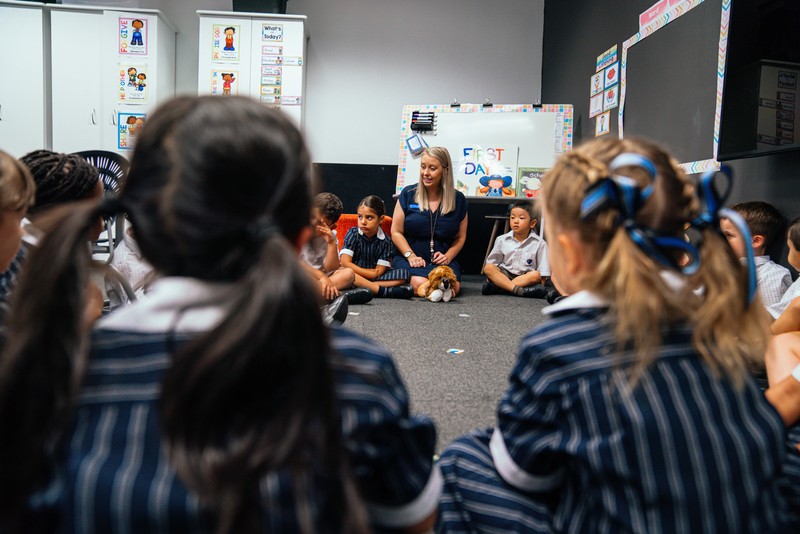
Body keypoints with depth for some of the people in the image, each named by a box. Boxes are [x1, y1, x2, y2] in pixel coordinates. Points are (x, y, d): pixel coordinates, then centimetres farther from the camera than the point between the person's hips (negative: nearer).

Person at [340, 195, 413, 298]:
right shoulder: (353, 234, -4)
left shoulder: (385, 241, -3)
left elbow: (379, 272, -4)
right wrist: (370, 272, -12)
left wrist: (357, 270, -7)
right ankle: (381, 290, -37)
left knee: (403, 274, -16)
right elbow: (345, 262, -13)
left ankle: (363, 286, -30)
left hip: (372, 277, 2)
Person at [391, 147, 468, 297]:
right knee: (420, 285, -33)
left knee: (453, 287, -28)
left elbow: (460, 237, 12)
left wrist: (448, 256, -7)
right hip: (409, 257, -2)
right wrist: (411, 256, -11)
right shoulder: (408, 194, 3)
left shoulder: (458, 199, 7)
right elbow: (396, 232, 3)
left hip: (442, 260, 2)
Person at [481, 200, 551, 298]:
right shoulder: (502, 240, 6)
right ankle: (517, 290, -42)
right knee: (488, 268, -24)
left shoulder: (539, 243, 0)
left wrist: (541, 285, -12)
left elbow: (542, 275, -1)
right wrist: (492, 276, -2)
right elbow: (492, 262, 10)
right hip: (504, 275, 2)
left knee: (536, 275, -32)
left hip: (526, 277, -1)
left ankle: (496, 287, -37)